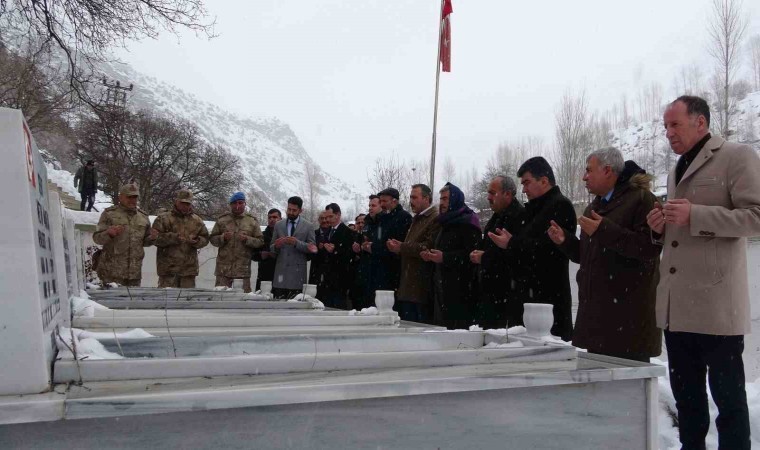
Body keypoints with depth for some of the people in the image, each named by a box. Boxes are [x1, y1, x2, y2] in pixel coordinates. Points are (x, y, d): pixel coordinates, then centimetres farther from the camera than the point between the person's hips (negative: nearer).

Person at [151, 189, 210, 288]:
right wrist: (173, 237, -18)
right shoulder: (163, 219, 3)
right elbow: (155, 238, -6)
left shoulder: (197, 221, 15)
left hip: (189, 268, 4)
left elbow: (205, 238, 15)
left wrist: (196, 241, -7)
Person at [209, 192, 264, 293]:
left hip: (243, 269, -1)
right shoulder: (222, 220, 10)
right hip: (224, 267, 1)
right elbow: (212, 239, 10)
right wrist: (223, 238, -9)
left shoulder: (252, 221, 8)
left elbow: (260, 241, 5)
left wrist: (247, 239, -12)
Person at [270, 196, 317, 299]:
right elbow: (271, 248, 15)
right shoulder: (278, 225, 13)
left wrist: (297, 243, -15)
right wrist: (276, 246, -9)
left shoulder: (308, 227, 5)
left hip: (297, 272, -2)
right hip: (280, 271, 2)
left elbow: (312, 249, 0)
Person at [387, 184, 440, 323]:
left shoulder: (436, 219, -11)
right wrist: (398, 247, 5)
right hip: (408, 287, 9)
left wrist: (402, 247, -15)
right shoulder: (417, 219, 21)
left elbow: (428, 247, -22)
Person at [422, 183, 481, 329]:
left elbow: (471, 254, -19)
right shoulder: (447, 223, 21)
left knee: (457, 327, -10)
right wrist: (430, 255, 13)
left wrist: (444, 257, -24)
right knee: (440, 327, 9)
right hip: (442, 286, 9)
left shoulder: (467, 222, -8)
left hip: (459, 288, -9)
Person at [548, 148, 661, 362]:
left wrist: (604, 230, -22)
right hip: (597, 310, 8)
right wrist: (565, 241, 8)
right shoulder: (595, 206, 20)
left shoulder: (641, 199, -7)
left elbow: (649, 247, -22)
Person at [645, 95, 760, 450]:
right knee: (685, 393, 15)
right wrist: (661, 228, 6)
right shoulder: (676, 171, 20)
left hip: (715, 301, -7)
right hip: (676, 304, 7)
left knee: (727, 393, 3)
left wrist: (695, 215, -21)